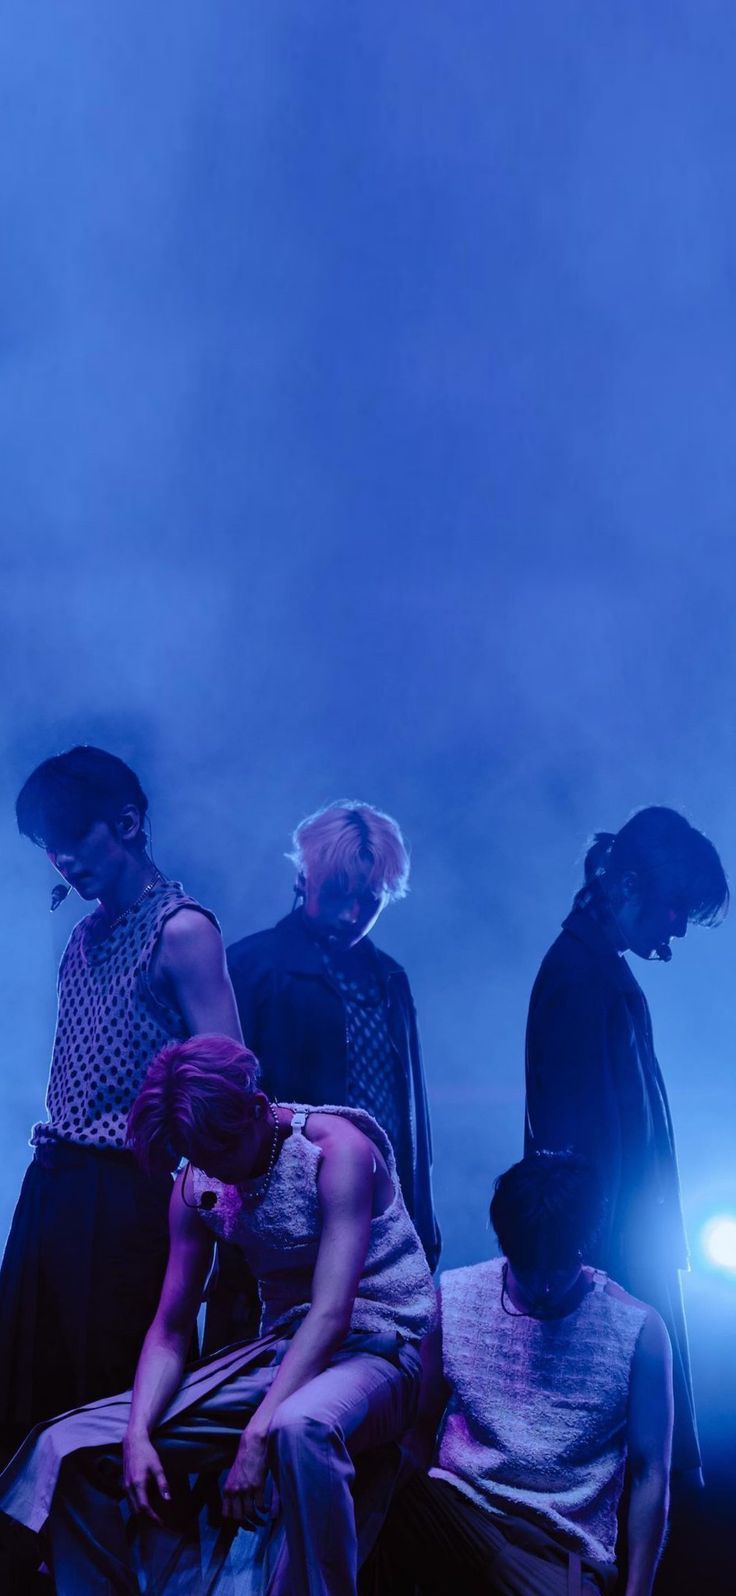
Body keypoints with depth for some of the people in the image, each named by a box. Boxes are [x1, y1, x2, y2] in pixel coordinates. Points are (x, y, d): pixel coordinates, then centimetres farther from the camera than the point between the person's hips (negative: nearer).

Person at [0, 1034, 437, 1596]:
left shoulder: (337, 1149, -17)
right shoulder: (197, 1185, 2)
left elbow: (332, 1314, -24)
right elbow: (170, 1329, 5)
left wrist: (256, 1435, -32)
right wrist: (137, 1434, -12)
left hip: (377, 1348, -6)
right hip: (277, 1352, 6)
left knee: (299, 1427, -44)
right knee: (66, 1446, -6)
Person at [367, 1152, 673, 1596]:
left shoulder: (638, 1329, -4)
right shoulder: (455, 1296, 2)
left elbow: (650, 1473, -1)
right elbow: (422, 1424, 6)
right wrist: (415, 1523, -7)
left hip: (563, 1548, -1)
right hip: (454, 1511, 1)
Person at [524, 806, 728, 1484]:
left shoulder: (602, 969, 13)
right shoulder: (581, 975, -17)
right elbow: (581, 1128, -21)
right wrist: (599, 1244, -21)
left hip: (621, 1231, 10)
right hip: (606, 1239, -10)